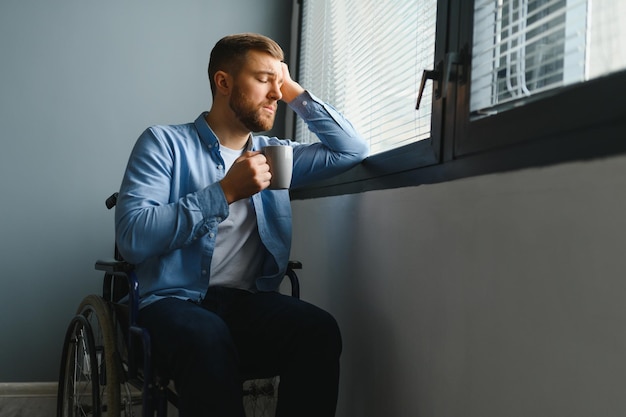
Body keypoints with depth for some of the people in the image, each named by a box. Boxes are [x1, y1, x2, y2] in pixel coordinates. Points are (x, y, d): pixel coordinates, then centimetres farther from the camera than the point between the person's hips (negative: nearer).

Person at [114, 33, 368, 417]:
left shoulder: (273, 153, 20)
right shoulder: (164, 143, 3)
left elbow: (353, 150, 16)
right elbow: (132, 239, -11)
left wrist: (296, 93, 14)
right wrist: (225, 192, -13)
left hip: (249, 302, 4)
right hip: (175, 301, -4)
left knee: (320, 330, -28)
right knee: (208, 338, -39)